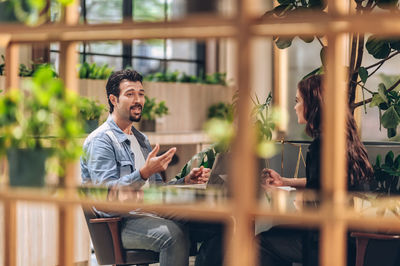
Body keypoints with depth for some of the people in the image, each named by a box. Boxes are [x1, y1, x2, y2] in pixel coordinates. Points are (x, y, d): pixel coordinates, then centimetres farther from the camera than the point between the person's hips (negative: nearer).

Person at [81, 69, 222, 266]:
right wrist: (144, 173, -30)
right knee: (174, 234, -36)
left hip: (152, 214, 8)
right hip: (119, 223, -8)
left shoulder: (141, 139, 23)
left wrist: (186, 181, 6)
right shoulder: (99, 140, -6)